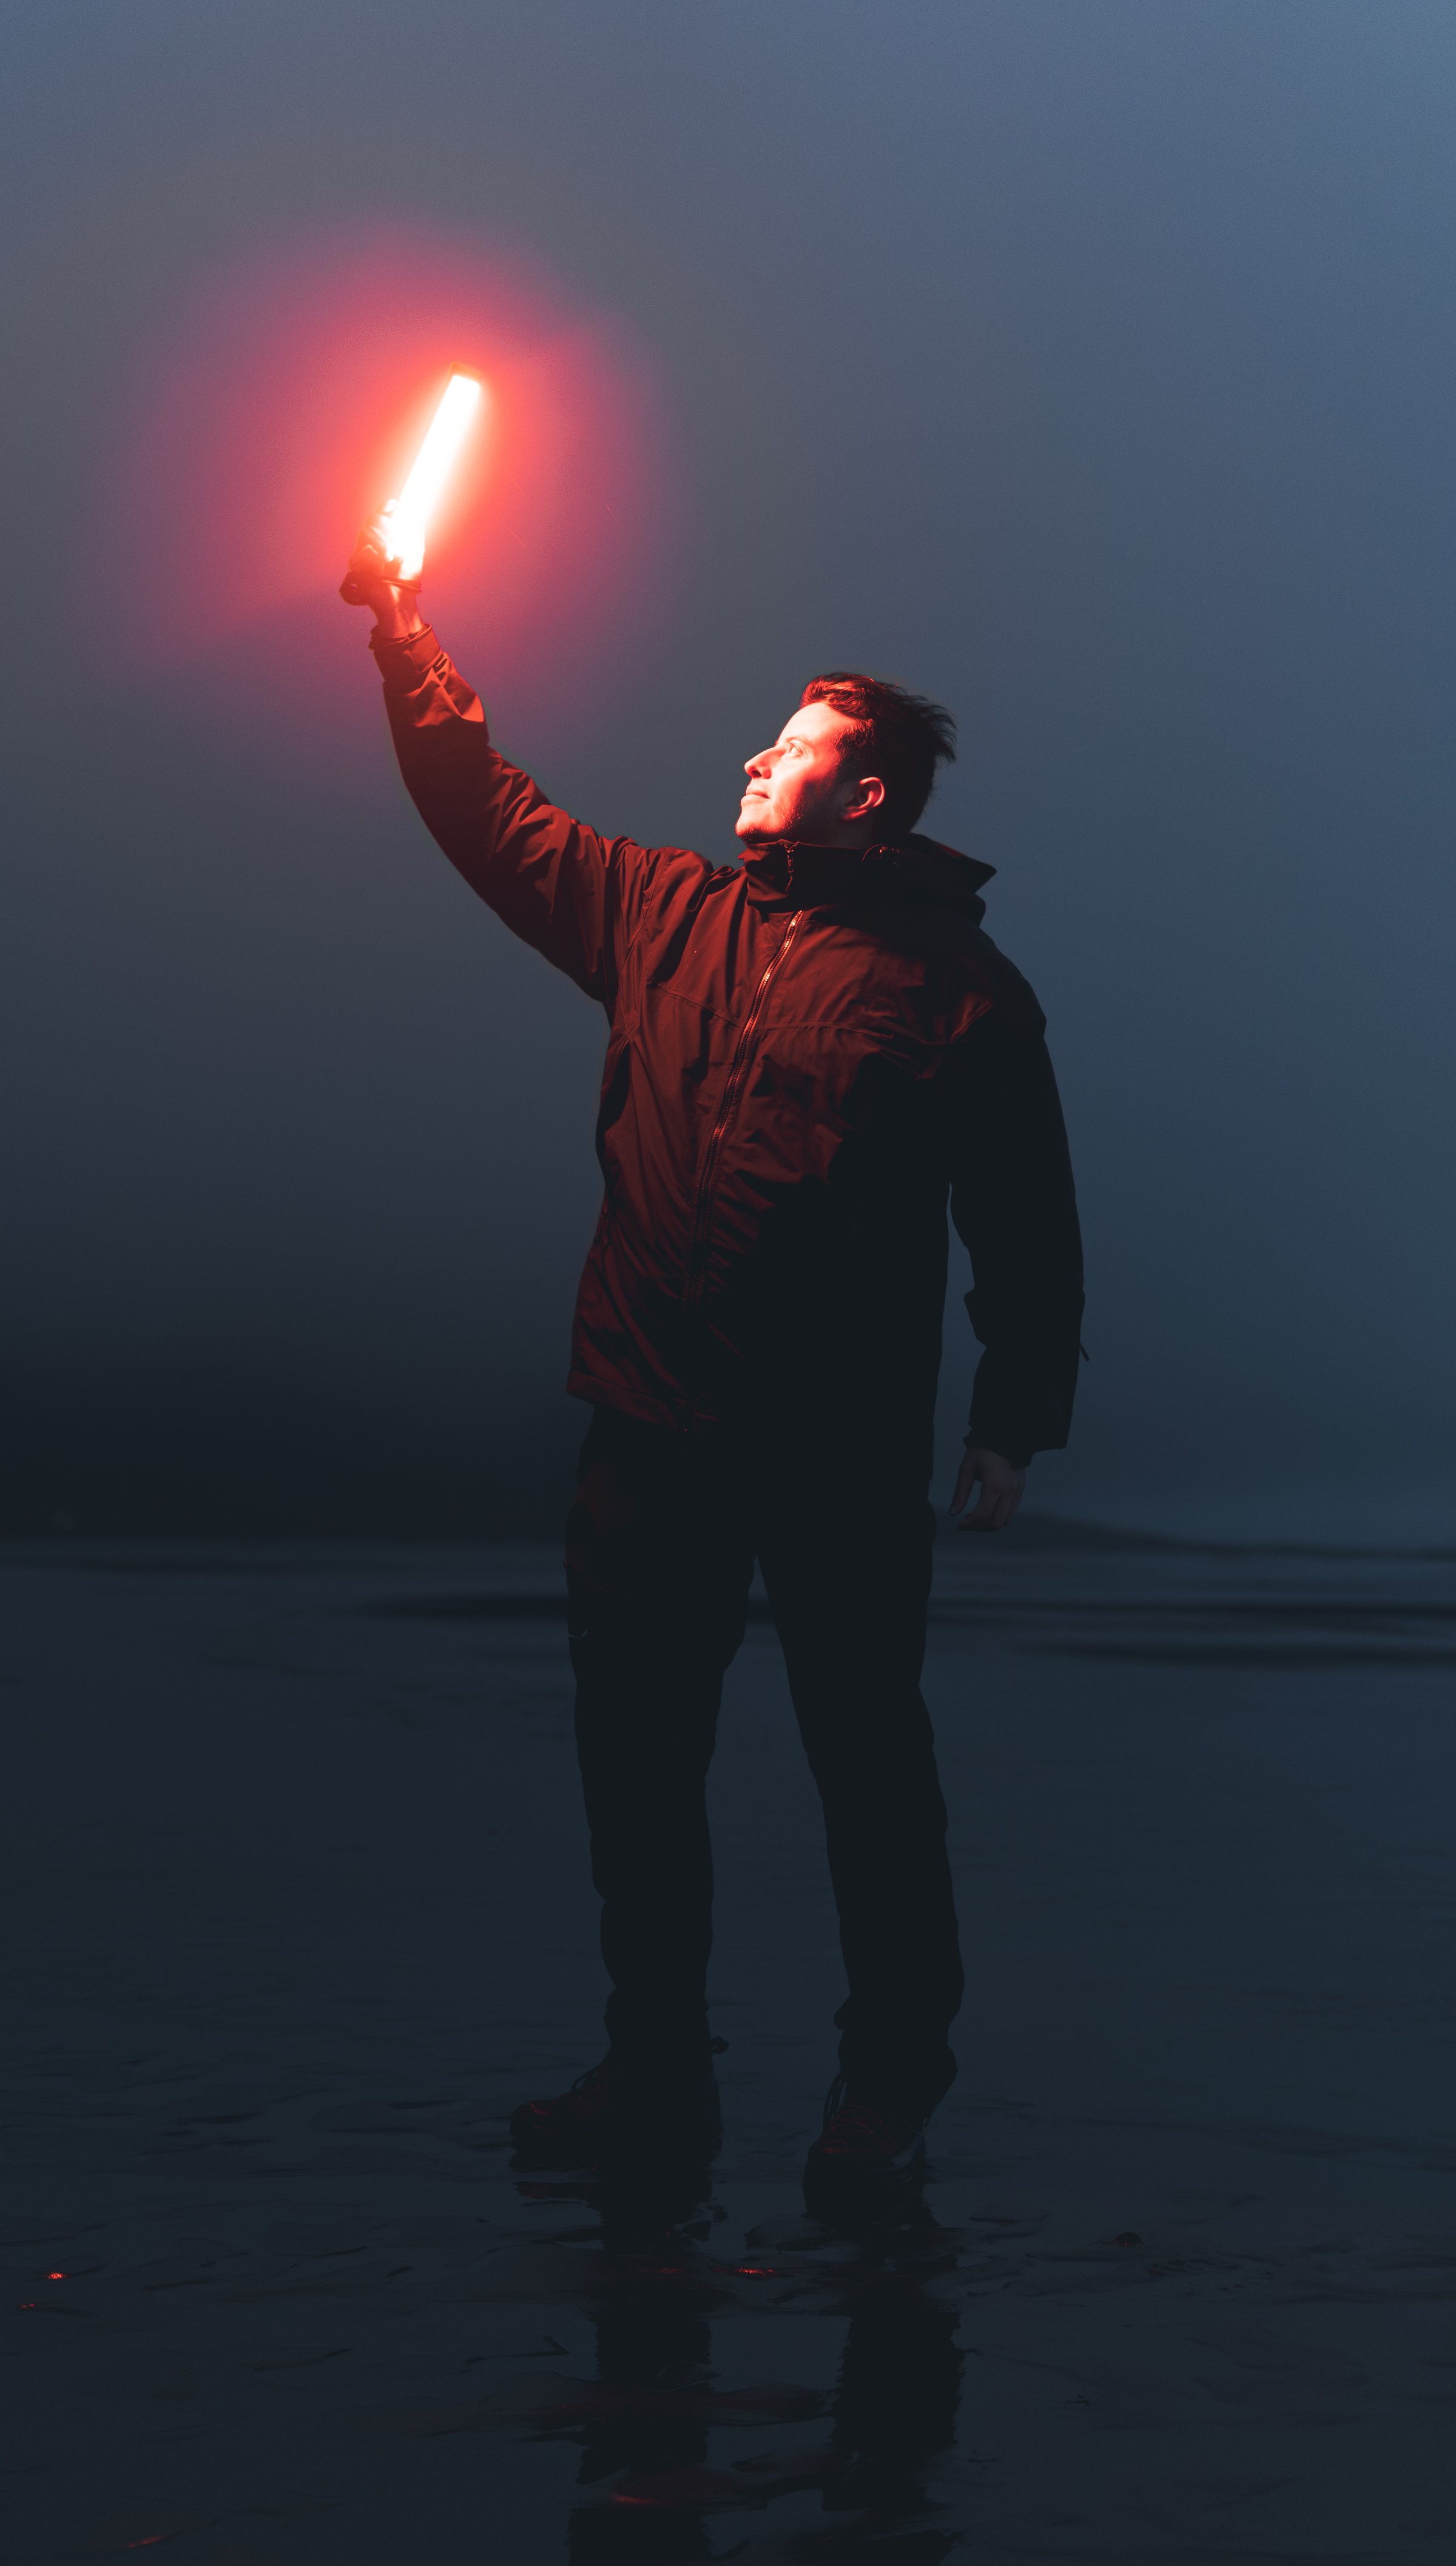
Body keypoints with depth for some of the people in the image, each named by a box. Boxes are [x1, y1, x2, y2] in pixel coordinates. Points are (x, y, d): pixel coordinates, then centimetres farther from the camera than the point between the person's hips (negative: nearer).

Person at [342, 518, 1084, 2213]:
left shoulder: (956, 983, -2)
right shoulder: (663, 915, 12)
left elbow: (1025, 1219, -2)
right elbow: (490, 816, 18)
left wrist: (1018, 1418, -6)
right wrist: (399, 628, 14)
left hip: (844, 1454, -5)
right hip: (652, 1435, 5)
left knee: (866, 1765, 2)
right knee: (633, 1756, 10)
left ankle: (891, 2084, 14)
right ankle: (656, 2068, 22)